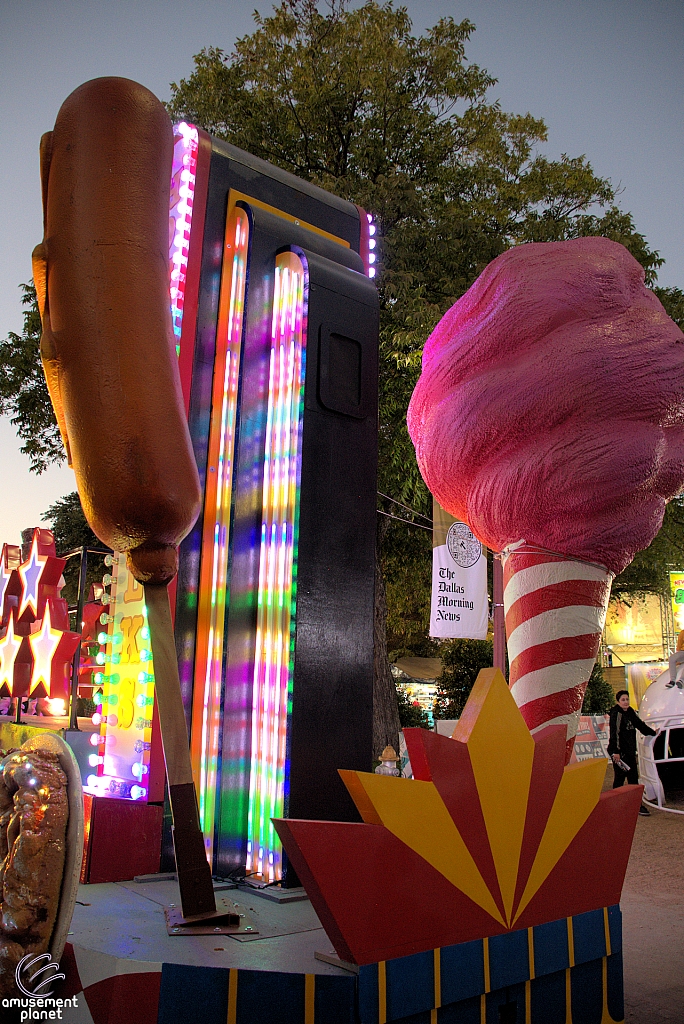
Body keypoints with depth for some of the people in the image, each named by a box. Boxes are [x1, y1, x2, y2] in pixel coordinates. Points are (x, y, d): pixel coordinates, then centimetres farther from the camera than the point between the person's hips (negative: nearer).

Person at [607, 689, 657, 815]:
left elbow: (640, 725, 26)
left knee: (633, 778, 8)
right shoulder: (616, 714, -14)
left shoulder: (631, 712, 10)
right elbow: (614, 734, -19)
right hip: (619, 752, -8)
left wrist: (653, 732, 37)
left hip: (630, 751, 8)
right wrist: (616, 751, -24)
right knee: (620, 777, -2)